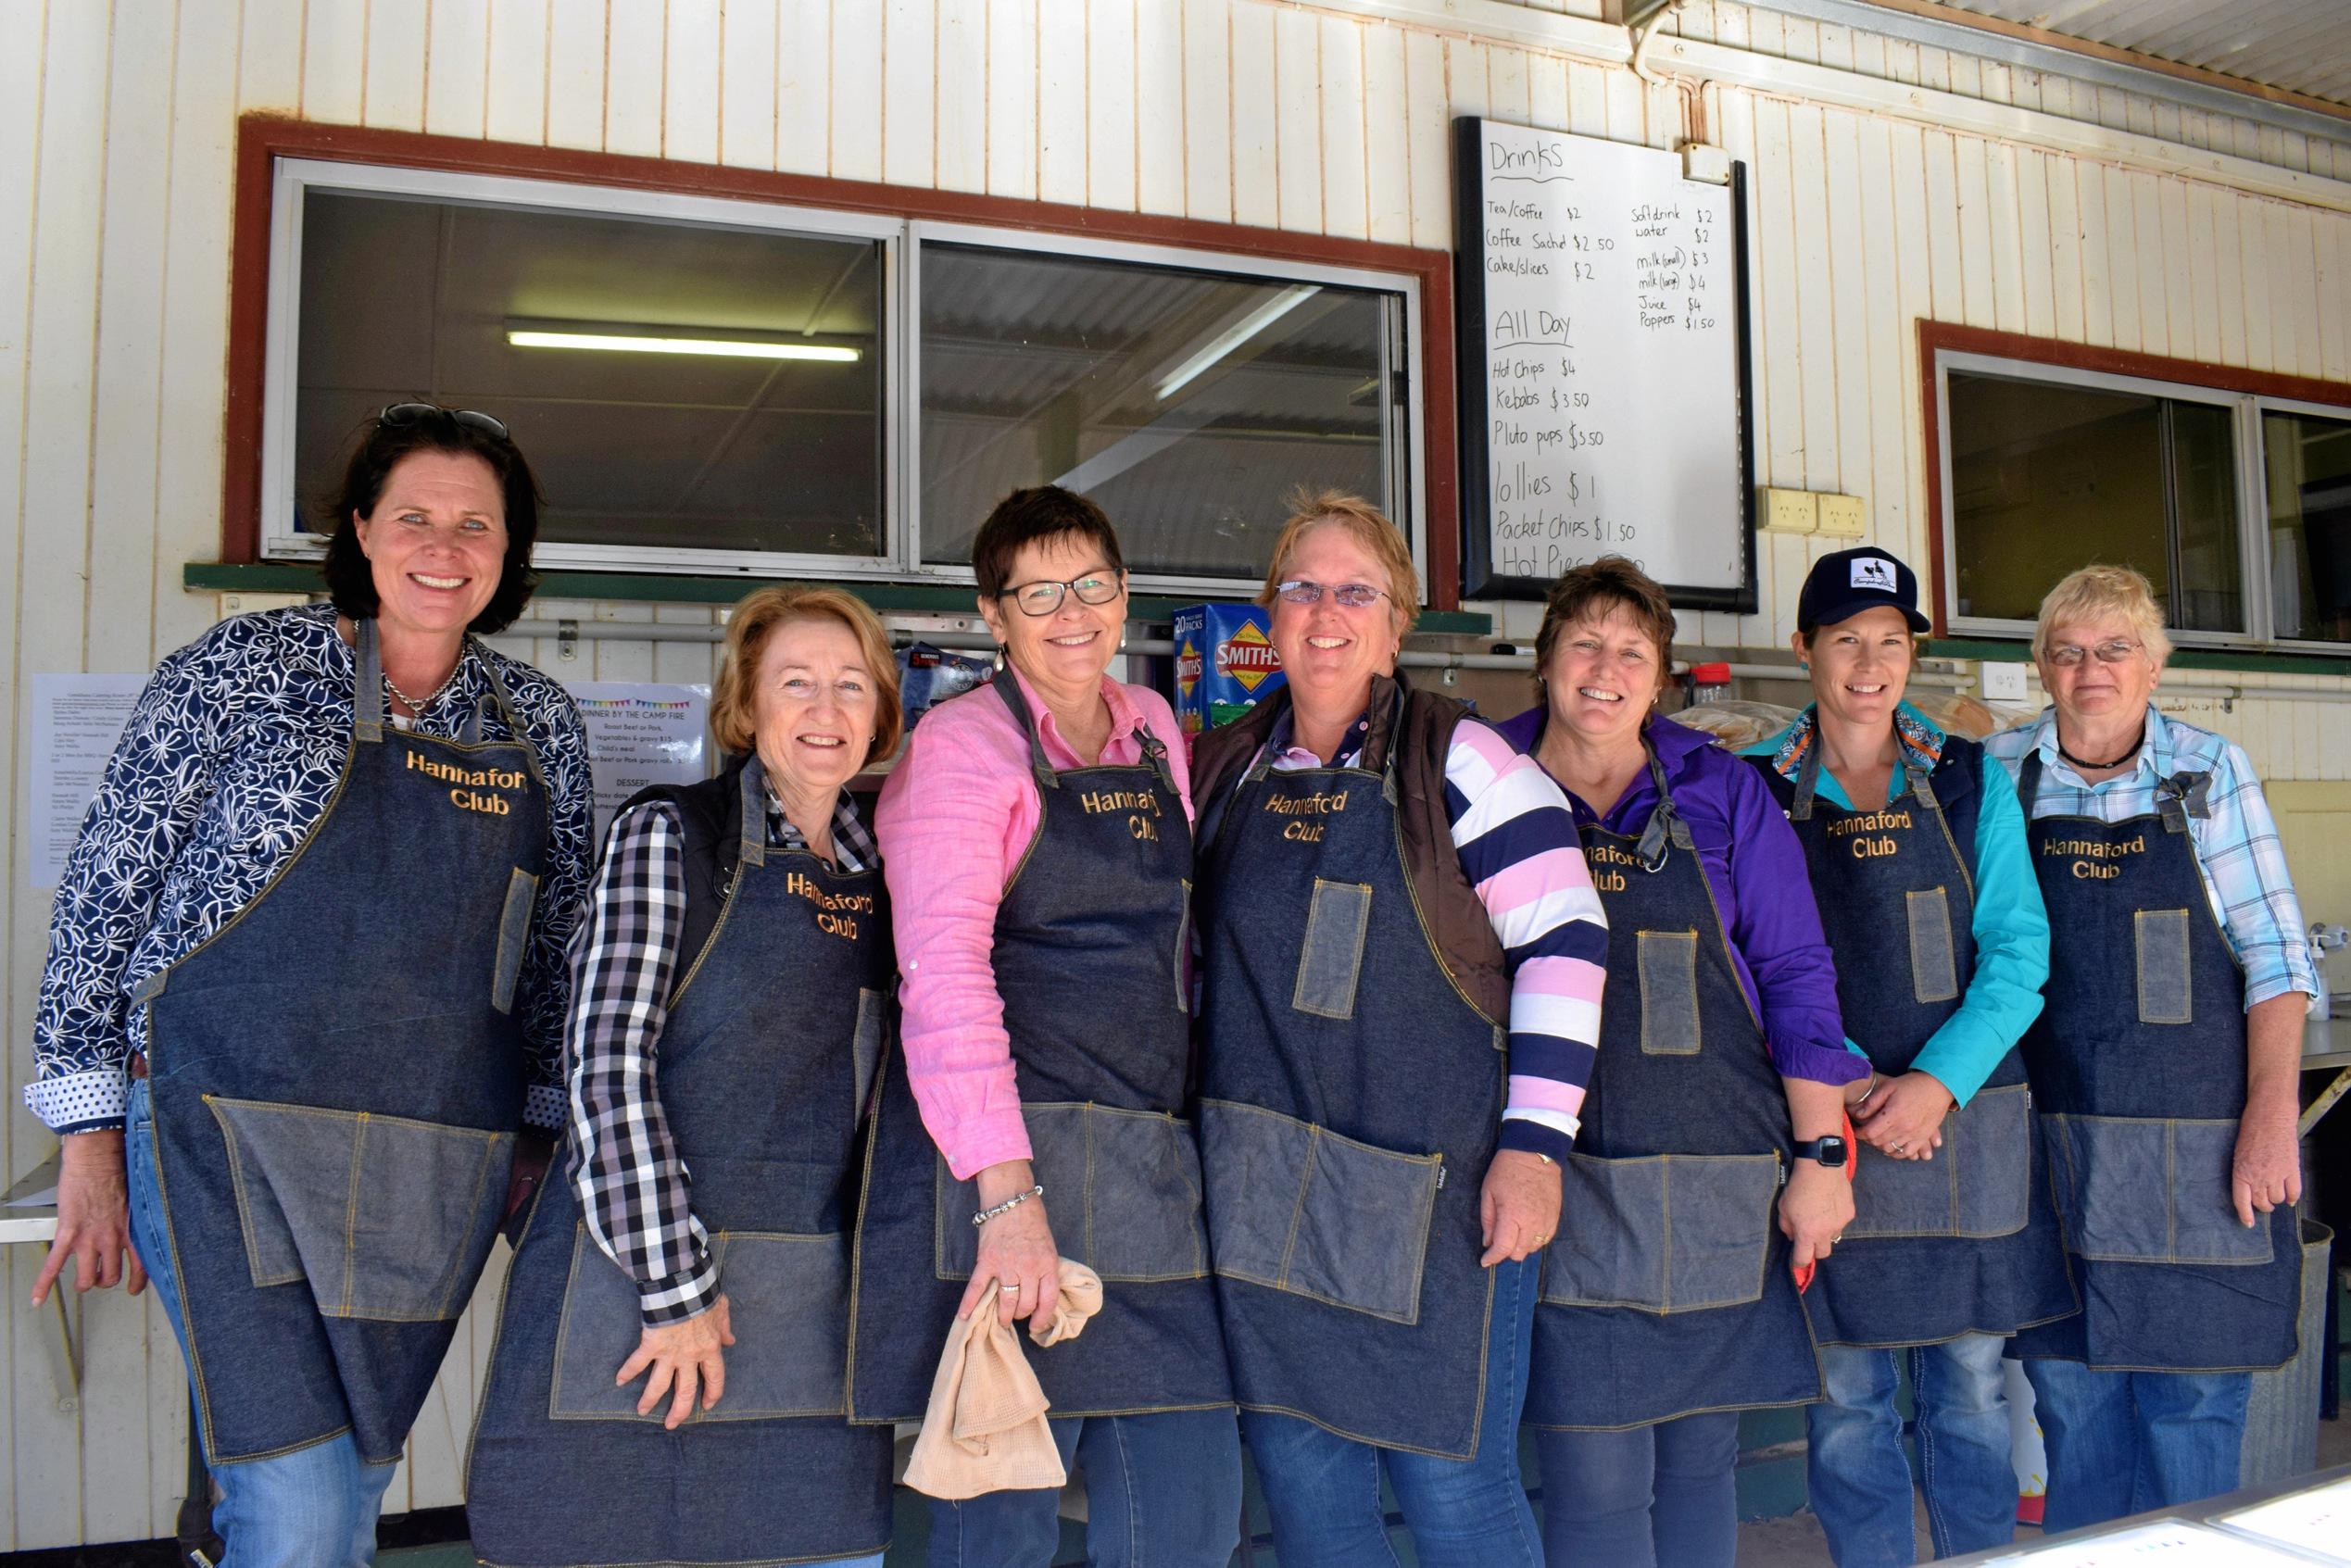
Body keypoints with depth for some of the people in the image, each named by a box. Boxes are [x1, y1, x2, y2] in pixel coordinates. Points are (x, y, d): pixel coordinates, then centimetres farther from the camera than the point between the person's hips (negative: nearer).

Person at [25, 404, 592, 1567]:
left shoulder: (539, 722, 9)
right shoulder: (245, 666, -1)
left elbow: (557, 949, 15)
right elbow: (105, 889, 0)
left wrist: (537, 1136, 11)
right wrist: (90, 1132, -1)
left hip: (436, 1168, 4)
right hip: (232, 1133, -3)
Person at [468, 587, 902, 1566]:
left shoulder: (877, 875, 9)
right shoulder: (670, 834, -5)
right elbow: (607, 1064, -12)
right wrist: (678, 1285, -15)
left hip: (819, 1311, 5)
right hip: (641, 1287, -4)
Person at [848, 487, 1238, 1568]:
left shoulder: (1152, 728, 14)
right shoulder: (963, 743, -6)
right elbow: (942, 974, -17)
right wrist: (1008, 1194, -26)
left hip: (1155, 1176, 6)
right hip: (1008, 1164, -6)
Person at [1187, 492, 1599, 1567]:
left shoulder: (1458, 763, -4)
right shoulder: (1220, 770, 10)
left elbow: (1564, 943, -7)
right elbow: (1185, 950, 20)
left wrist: (1534, 1146, -13)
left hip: (1435, 1189, -4)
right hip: (1264, 1195, 4)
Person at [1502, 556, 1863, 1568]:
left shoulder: (1722, 793, 7)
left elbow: (1795, 979, 6)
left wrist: (1820, 1155, 1)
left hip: (1720, 1187, 2)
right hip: (1568, 1179, -1)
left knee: (1700, 1463, 11)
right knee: (1594, 1484, -1)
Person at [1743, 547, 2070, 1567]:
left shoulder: (1972, 783, 7)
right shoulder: (1753, 788, 3)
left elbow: (2019, 950, 1)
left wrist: (1938, 1082, -13)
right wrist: (1849, 1083, -15)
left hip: (1968, 1126, 2)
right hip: (1824, 1127, -1)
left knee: (1970, 1386, 10)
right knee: (1845, 1394, 4)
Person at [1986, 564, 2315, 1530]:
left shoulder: (2210, 771, 1)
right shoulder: (1997, 774, 3)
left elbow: (2273, 955, -1)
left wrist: (2272, 1112, -8)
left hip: (2199, 1152, -1)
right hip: (2052, 1142, 1)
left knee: (2194, 1395, 6)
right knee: (2070, 1397, 9)